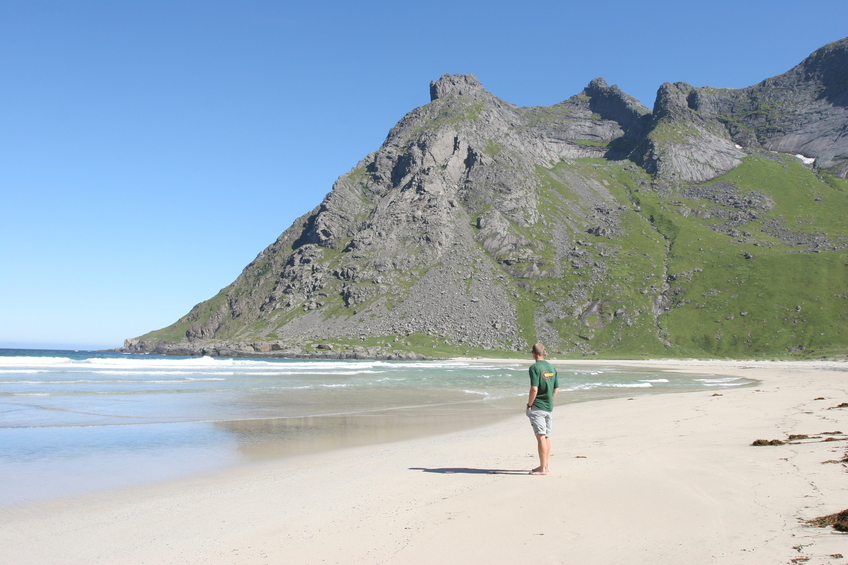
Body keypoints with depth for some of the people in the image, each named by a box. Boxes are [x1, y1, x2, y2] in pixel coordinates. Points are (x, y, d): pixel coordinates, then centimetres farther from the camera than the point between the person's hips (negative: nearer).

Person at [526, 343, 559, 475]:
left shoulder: (534, 368, -13)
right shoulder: (551, 367, 10)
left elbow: (534, 389, -21)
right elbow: (556, 389, 13)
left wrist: (529, 405, -11)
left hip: (537, 407, -8)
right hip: (549, 407, 8)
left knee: (541, 436, -6)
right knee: (547, 436, 14)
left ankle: (543, 468, -5)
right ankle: (546, 465, 22)